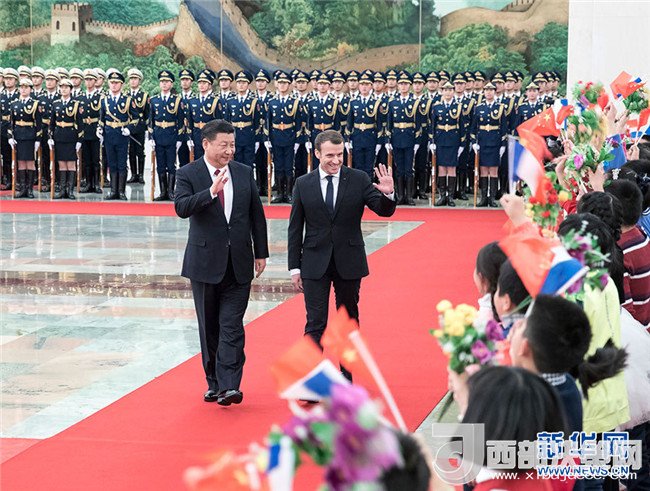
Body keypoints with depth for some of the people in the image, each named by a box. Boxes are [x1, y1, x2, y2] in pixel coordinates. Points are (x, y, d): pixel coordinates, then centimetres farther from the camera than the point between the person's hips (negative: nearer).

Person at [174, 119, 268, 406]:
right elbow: (182, 208, -20)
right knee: (209, 327, 8)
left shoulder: (245, 173, 6)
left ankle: (230, 386, -10)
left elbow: (257, 215, 12)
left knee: (232, 326, -6)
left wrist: (261, 253, 11)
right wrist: (211, 192, -33)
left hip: (239, 263, 1)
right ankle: (214, 383, 19)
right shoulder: (188, 174, -3)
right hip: (205, 261, -1)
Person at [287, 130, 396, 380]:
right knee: (315, 323, -3)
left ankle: (347, 376, 23)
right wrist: (295, 267, 0)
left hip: (349, 262, 1)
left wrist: (387, 194, -29)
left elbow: (384, 211, -7)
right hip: (315, 263, -1)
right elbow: (295, 228, 3)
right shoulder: (303, 184, 0)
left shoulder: (359, 179, -2)